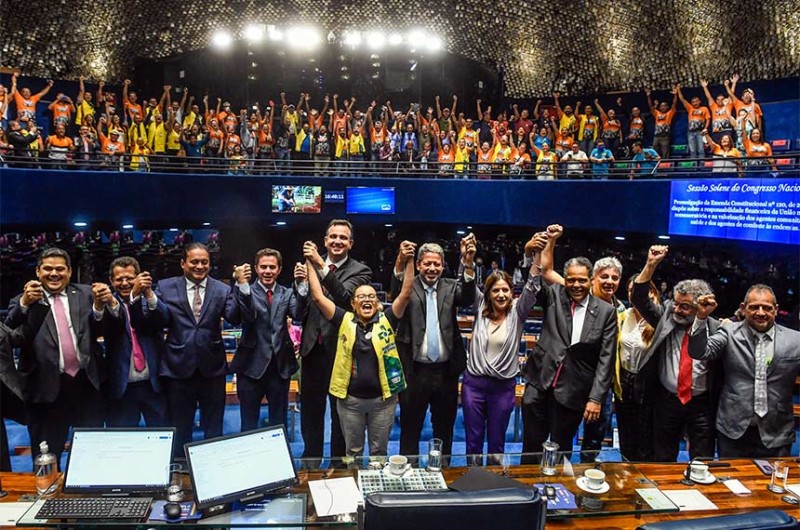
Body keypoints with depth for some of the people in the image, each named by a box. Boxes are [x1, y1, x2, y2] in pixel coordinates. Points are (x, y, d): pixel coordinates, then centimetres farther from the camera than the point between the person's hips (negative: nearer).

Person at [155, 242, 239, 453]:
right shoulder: (166, 287, 1)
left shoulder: (222, 290, 0)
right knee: (179, 428, 13)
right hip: (178, 367, 0)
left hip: (212, 368, 0)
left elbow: (235, 318, -13)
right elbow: (160, 320, -8)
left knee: (214, 428, 13)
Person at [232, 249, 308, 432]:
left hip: (280, 365, 3)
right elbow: (247, 316, -21)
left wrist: (300, 284, -28)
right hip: (251, 365, -2)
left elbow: (297, 314, -13)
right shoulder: (246, 292, -2)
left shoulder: (287, 293, 6)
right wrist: (242, 285, -32)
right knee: (249, 424, 9)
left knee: (279, 423, 14)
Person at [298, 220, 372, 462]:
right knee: (310, 413, 16)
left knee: (341, 415, 10)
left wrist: (322, 266, -33)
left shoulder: (360, 271, -5)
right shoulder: (312, 265, 6)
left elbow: (344, 296, -24)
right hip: (313, 351, 4)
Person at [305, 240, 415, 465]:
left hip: (383, 398, 0)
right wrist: (311, 262, -10)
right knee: (352, 451, 16)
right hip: (350, 399, 0)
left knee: (379, 451, 15)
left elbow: (405, 294, -11)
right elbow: (318, 297, -7)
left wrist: (409, 261, -22)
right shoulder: (344, 321, -2)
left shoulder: (386, 320, -3)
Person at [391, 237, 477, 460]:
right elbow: (396, 292, -23)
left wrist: (468, 262, -32)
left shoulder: (450, 287, 4)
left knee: (444, 428, 16)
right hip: (415, 371, -2)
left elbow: (468, 297, -15)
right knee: (410, 427, 11)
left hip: (445, 371, 2)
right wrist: (400, 262, -43)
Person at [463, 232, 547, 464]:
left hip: (504, 386, -1)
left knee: (497, 443, 11)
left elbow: (532, 287, -17)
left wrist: (537, 254, -31)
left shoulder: (517, 312, -3)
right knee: (473, 441, 11)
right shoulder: (480, 309, 1)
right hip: (474, 383, 1)